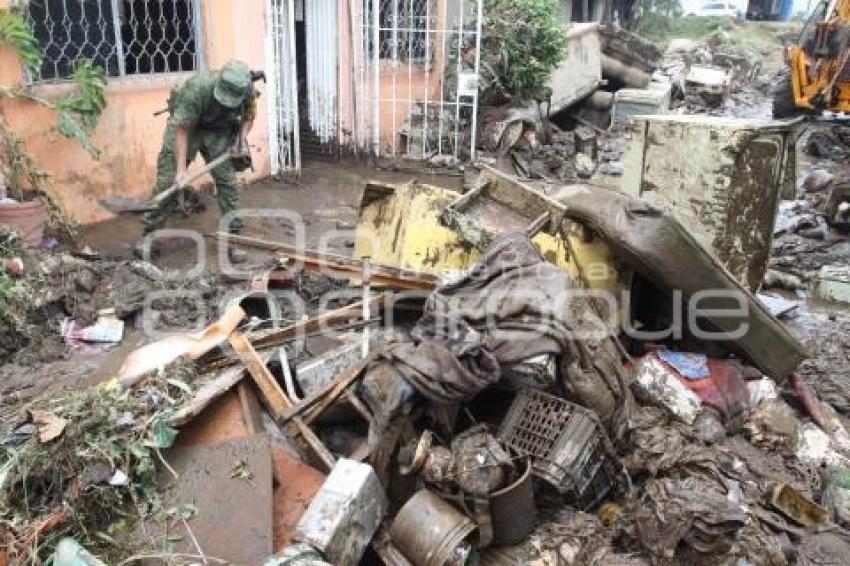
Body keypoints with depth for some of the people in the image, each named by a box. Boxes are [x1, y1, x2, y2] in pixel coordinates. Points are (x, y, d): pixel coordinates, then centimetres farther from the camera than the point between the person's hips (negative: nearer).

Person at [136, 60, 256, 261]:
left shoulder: (248, 90, -22)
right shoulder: (196, 88, -35)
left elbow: (249, 116, 0)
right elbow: (182, 129, -30)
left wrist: (240, 140, -18)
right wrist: (181, 169, -32)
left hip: (218, 131, 3)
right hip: (184, 125, -3)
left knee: (227, 180, -6)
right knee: (167, 181, -4)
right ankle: (149, 235, 8)